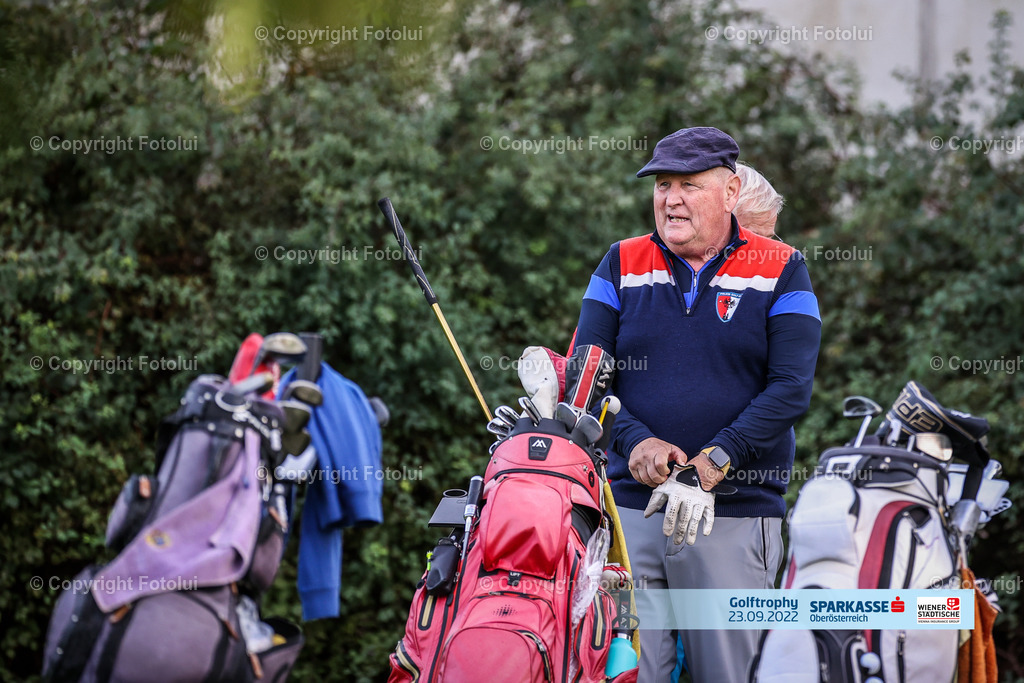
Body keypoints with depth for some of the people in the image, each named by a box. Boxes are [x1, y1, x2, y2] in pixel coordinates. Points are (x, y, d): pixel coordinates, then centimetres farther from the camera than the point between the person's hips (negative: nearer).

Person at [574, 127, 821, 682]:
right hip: (627, 506, 2)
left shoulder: (781, 271, 5)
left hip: (736, 516, -2)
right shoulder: (621, 265, 12)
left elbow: (790, 389, -4)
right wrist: (634, 442, -12)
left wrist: (715, 460, -16)